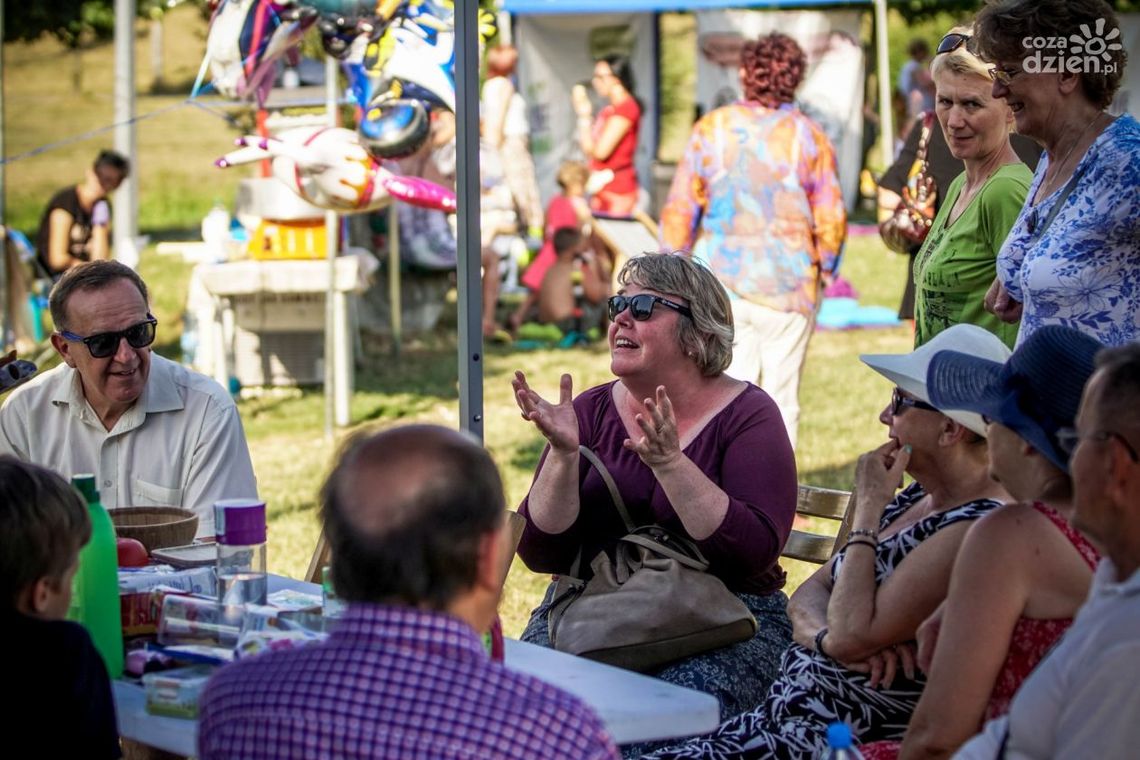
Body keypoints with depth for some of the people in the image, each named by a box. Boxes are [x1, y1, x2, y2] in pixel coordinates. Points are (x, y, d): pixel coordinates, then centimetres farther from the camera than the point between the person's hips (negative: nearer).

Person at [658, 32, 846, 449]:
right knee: (781, 398, 8)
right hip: (787, 287, -1)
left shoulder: (712, 129, 0)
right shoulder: (809, 137, -3)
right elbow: (831, 219, -3)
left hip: (720, 285, 1)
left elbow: (680, 208, 0)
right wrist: (824, 267, 15)